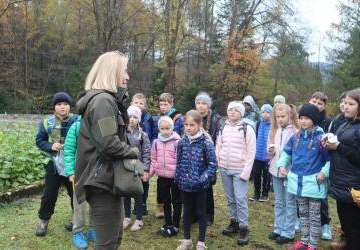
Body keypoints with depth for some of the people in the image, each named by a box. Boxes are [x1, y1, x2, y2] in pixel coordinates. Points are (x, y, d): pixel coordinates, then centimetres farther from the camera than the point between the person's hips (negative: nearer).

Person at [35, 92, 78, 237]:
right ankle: (43, 221, 25)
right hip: (54, 164, 1)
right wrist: (50, 146, -13)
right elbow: (39, 141, 5)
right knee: (49, 194, 8)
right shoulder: (47, 122, -2)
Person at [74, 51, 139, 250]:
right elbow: (108, 143, -25)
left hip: (108, 178, 10)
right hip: (103, 180, -10)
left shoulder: (108, 99, 15)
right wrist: (133, 152, -11)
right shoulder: (102, 100, -17)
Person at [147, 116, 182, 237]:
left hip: (175, 176, -5)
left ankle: (175, 226, 19)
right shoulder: (156, 142, 3)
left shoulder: (177, 142, -11)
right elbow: (153, 159, 10)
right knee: (166, 202, 17)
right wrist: (150, 172, 4)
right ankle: (168, 224, 31)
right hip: (162, 177, 5)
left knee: (176, 202, 8)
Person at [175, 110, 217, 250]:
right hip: (184, 184, 4)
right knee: (187, 211, 16)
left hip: (199, 186, -4)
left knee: (201, 212, 10)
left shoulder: (206, 142, -12)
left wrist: (202, 179, -17)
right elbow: (179, 162, 9)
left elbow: (212, 164, -11)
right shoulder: (182, 142, 1)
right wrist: (177, 178, 2)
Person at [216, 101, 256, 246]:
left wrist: (246, 172, -12)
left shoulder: (247, 129, -6)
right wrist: (217, 165, 4)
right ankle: (234, 222, 26)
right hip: (224, 169, 5)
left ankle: (244, 228, 4)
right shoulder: (223, 128, 8)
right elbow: (218, 148, 13)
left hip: (239, 170, -4)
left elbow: (251, 152, -8)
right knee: (230, 199, 12)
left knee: (240, 199, -7)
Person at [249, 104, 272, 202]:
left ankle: (265, 194, 23)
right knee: (256, 174, 10)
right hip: (257, 154, 4)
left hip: (267, 155, -4)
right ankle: (256, 193, 24)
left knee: (266, 175, 10)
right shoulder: (258, 124, 5)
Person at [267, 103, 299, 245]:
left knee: (290, 203, 6)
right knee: (278, 203, 16)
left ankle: (288, 233, 15)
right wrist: (270, 151, -7)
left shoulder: (295, 131, -11)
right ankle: (278, 229, 27)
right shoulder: (274, 131, 9)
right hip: (276, 171, 6)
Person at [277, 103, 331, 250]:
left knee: (314, 216, 8)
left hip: (313, 182, -5)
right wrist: (281, 164, 1)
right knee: (303, 213, 19)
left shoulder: (321, 138, -13)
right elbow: (287, 152, 16)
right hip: (298, 181, 6)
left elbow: (330, 159, -7)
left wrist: (324, 172, -20)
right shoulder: (296, 137, 3)